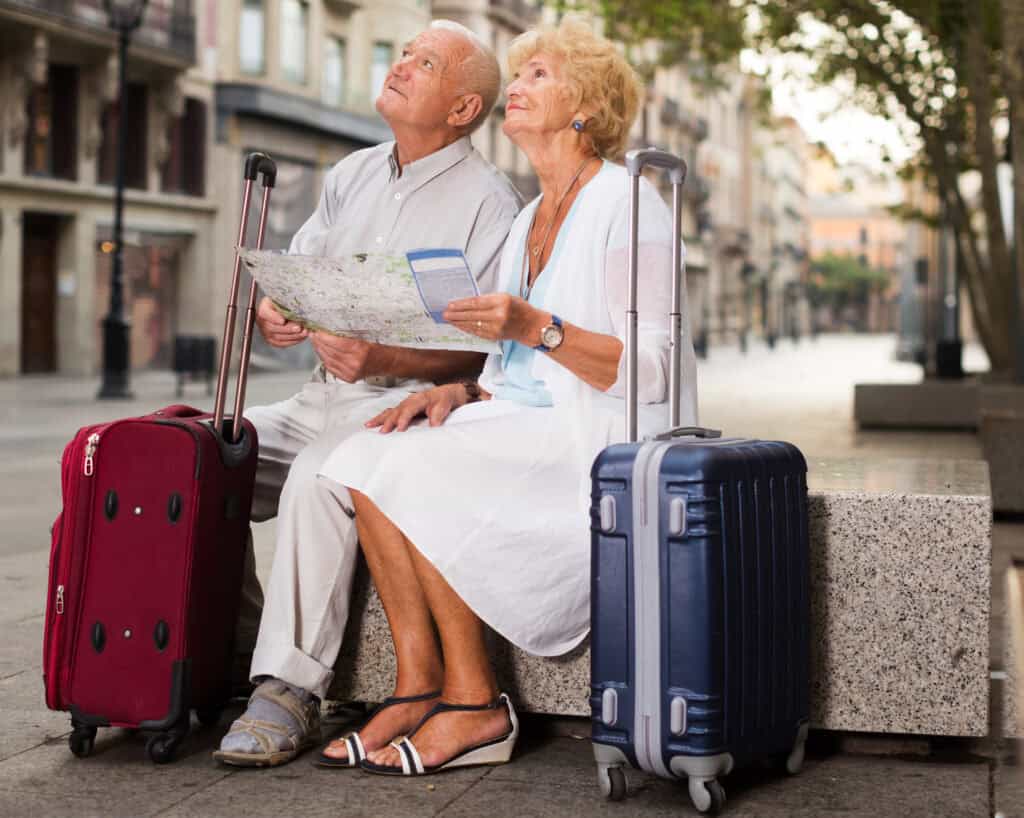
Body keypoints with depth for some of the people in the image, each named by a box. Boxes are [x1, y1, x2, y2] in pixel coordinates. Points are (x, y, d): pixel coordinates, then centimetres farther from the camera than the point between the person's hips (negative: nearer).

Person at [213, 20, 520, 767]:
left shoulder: (489, 202, -4)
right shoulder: (351, 177, 18)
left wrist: (382, 360, -28)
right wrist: (272, 316, -10)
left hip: (412, 405, -7)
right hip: (322, 399, 7)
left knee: (319, 477, -35)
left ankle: (291, 693, -30)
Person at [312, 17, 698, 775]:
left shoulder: (627, 207, -7)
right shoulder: (529, 221, 19)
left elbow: (648, 370, -15)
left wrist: (536, 327, -26)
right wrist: (461, 390, 1)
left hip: (604, 439, -8)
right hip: (525, 420, 8)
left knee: (417, 470, -26)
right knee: (367, 459, -14)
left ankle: (475, 704, -16)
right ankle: (419, 685, -12)